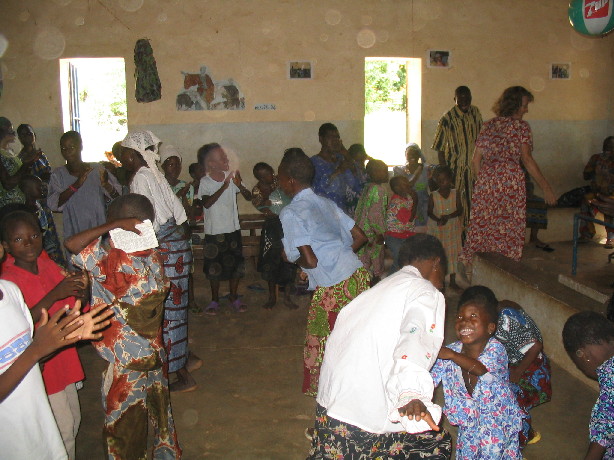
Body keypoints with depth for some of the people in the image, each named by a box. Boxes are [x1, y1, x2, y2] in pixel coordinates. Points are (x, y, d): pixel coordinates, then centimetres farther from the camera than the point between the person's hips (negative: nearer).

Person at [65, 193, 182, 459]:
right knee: (159, 411, 26)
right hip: (154, 354, 7)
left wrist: (114, 226, -27)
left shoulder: (114, 260, -26)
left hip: (125, 362, -7)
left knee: (125, 427, 14)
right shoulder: (154, 256, -5)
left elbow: (71, 244, -31)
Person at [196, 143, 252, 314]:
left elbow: (248, 197, -5)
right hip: (214, 231, -2)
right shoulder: (205, 182, -9)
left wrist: (239, 185, -25)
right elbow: (206, 203, -24)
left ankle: (234, 298, 25)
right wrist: (223, 187, -32)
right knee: (214, 267, 7)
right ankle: (214, 301, 23)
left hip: (233, 229, 2)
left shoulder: (232, 177, -3)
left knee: (235, 265, 9)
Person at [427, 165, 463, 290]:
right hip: (437, 228, -1)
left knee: (453, 253, 6)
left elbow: (460, 210, -6)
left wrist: (448, 217, -22)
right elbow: (430, 212, -6)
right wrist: (438, 220, -25)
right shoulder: (433, 196, -5)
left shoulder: (455, 194, -2)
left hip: (453, 228, 1)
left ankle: (453, 281, 18)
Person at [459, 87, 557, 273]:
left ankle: (469, 266, 13)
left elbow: (476, 159, 11)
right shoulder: (521, 126, -2)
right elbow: (526, 159, -11)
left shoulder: (488, 125, 13)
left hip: (485, 181, 5)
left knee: (481, 224, 10)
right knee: (509, 228, 3)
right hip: (510, 180, -5)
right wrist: (546, 187, -11)